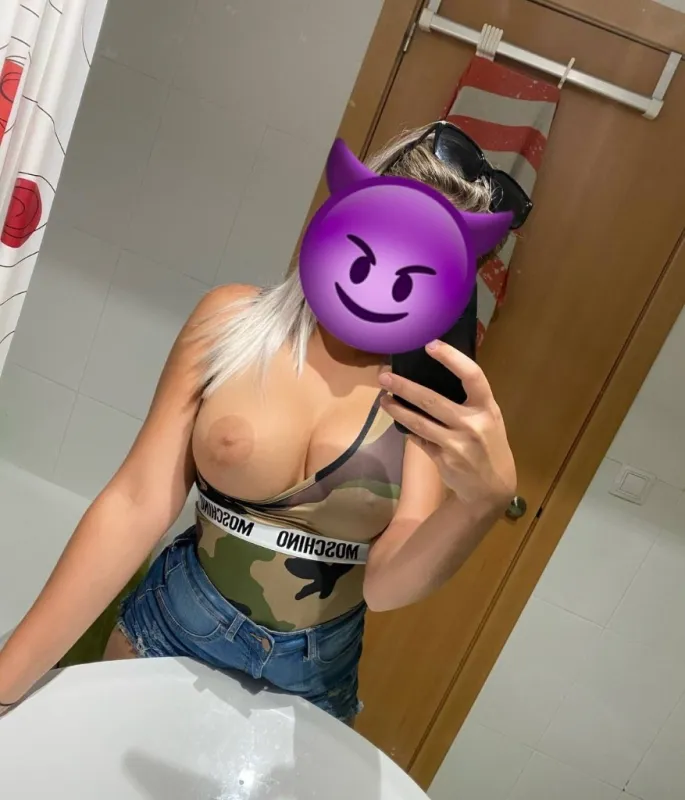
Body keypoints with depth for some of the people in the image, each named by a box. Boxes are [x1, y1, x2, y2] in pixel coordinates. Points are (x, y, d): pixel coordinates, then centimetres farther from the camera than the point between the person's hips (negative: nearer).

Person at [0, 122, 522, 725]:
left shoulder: (437, 387, -15)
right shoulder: (234, 319, -14)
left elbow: (387, 585, -21)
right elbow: (137, 505, -15)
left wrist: (487, 497, -41)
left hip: (311, 678, 0)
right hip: (172, 627, 1)